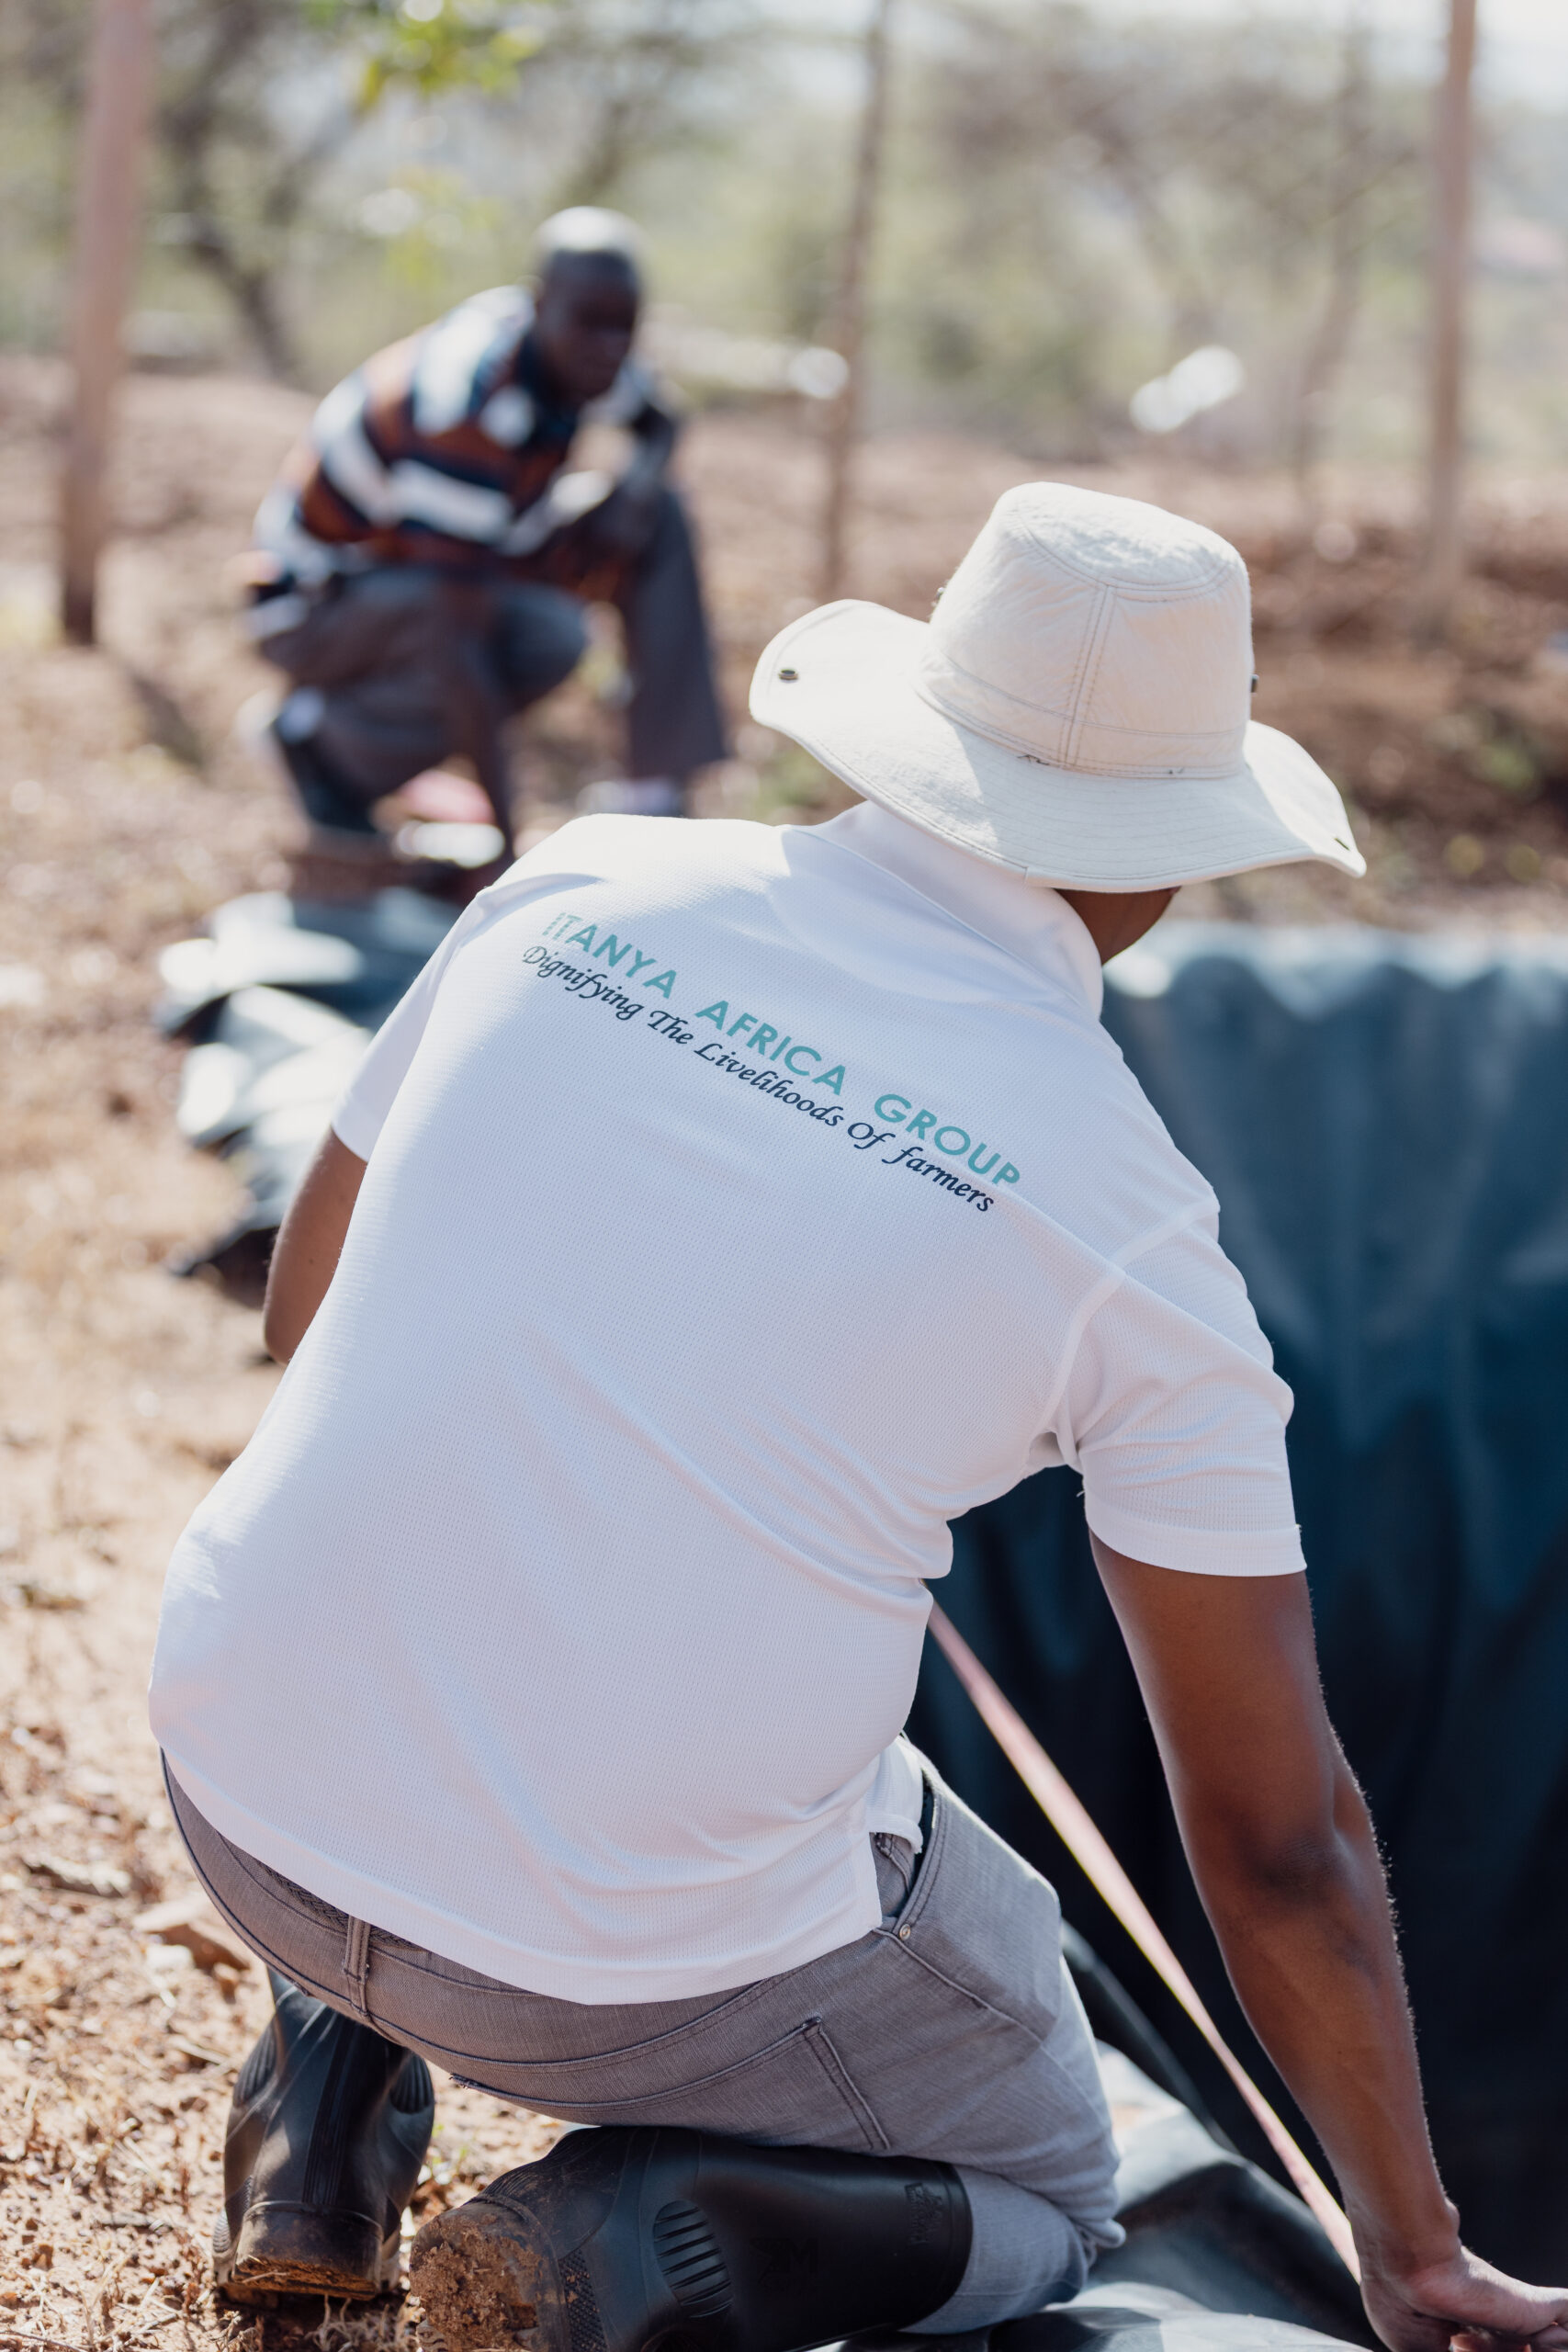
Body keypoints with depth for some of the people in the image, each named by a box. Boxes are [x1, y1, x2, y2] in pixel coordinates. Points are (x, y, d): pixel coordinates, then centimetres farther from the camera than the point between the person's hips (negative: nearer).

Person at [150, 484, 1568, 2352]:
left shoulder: (583, 886, 1)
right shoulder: (1130, 1217, -7)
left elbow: (306, 1309, 16)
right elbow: (1277, 1839, -2)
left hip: (237, 1779, 4)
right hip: (645, 1952, -4)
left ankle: (334, 2073, 16)